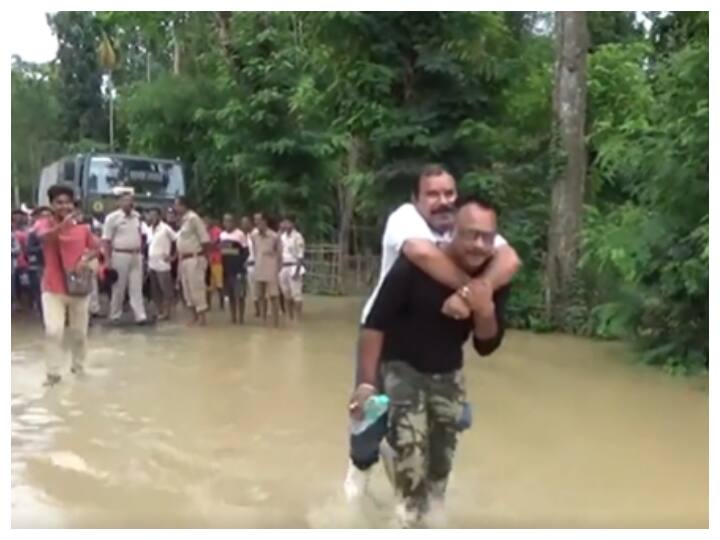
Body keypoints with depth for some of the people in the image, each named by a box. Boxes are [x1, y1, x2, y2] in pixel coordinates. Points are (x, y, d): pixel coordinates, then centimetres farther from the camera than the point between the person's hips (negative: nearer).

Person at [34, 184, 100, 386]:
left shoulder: (82, 226, 1)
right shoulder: (44, 224, -7)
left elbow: (95, 248, 10)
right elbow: (44, 237, -29)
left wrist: (85, 259, -12)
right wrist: (63, 224, -46)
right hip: (52, 288, -3)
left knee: (79, 332, 12)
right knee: (53, 330, -13)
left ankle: (78, 366, 32)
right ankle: (53, 373, -1)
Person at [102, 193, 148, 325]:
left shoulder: (137, 216, 10)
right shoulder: (112, 217, -7)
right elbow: (106, 240, -9)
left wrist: (141, 252, 13)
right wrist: (108, 260, -13)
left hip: (136, 256, 5)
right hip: (120, 256, -5)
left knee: (137, 287, 1)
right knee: (119, 288, 4)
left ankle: (140, 315, 0)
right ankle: (115, 315, 17)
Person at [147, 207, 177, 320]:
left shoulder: (165, 228, -8)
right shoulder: (149, 229, 12)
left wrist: (172, 256, -8)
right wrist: (148, 263, 15)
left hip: (162, 265, -7)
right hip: (152, 265, 7)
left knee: (166, 290, -2)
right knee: (155, 291, 10)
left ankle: (167, 312, 4)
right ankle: (160, 312, 18)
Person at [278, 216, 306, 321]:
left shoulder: (297, 237, -10)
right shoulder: (282, 236, 12)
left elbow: (300, 255, -14)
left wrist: (297, 270, -19)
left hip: (293, 267, -7)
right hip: (283, 268, 7)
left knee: (296, 294, -7)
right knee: (286, 294, 12)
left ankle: (298, 318, -4)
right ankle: (290, 318, 21)